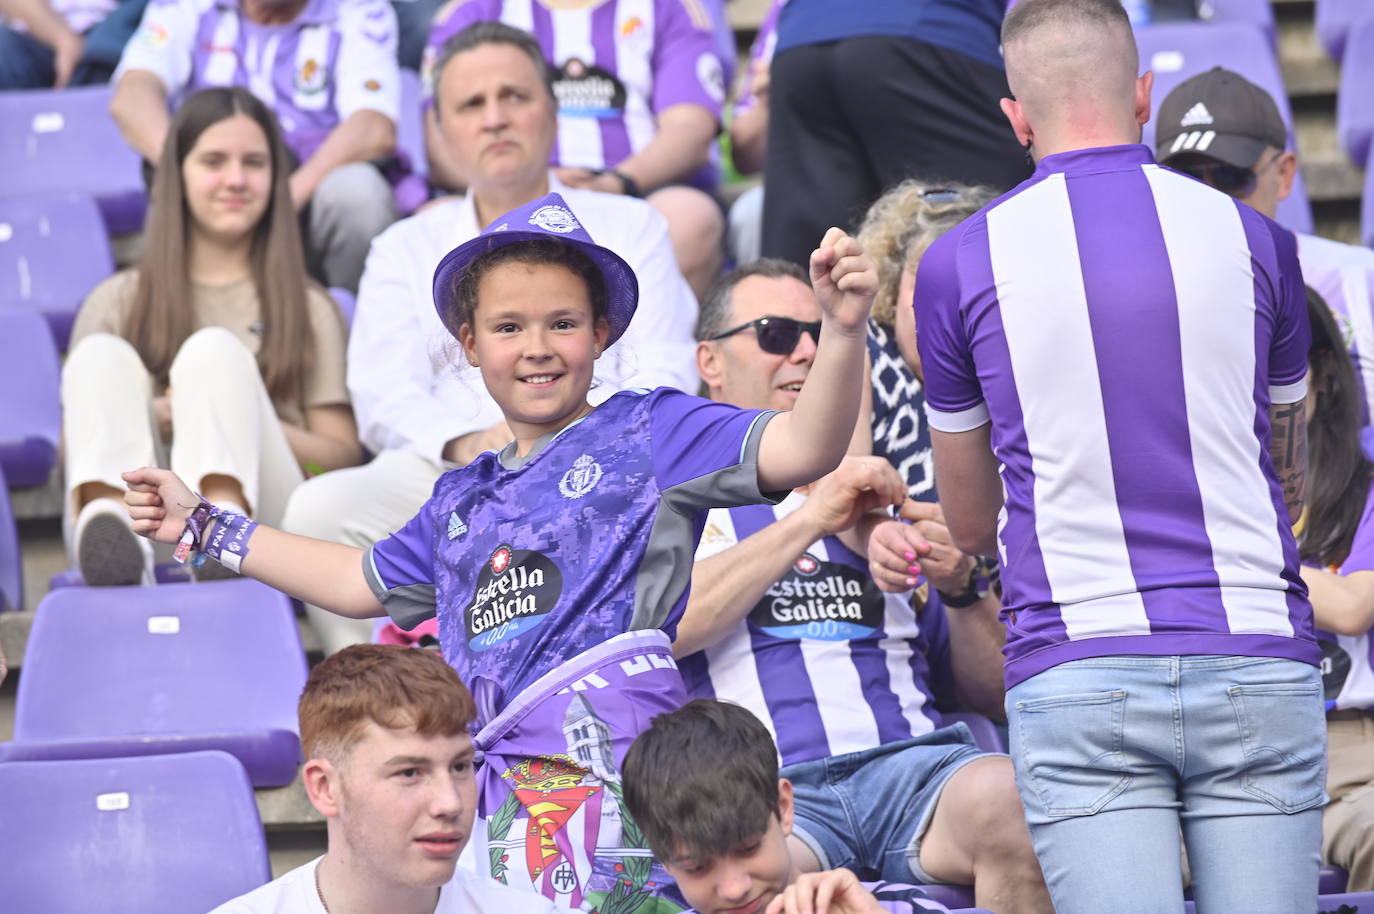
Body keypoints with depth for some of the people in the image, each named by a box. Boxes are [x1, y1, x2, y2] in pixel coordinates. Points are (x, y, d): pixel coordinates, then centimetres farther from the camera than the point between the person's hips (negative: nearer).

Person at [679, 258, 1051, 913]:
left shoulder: (880, 503, 28)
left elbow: (997, 695, 25)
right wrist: (812, 521, -5)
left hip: (911, 763, 4)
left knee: (1004, 797, -33)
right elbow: (658, 625, -6)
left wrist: (961, 589, 5)